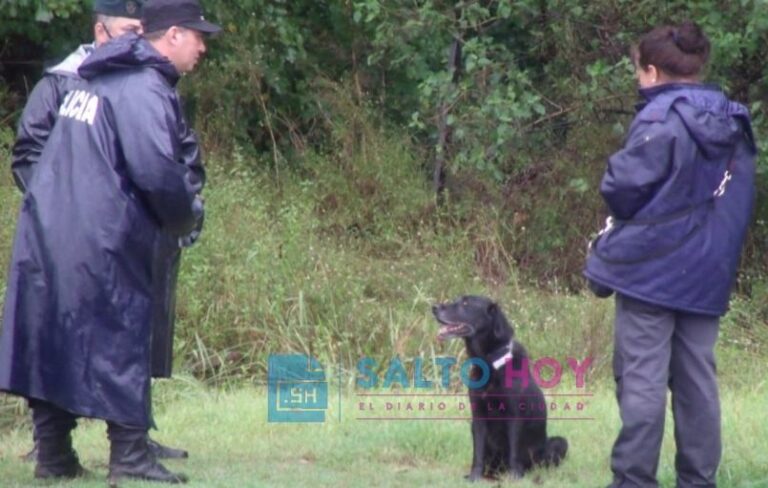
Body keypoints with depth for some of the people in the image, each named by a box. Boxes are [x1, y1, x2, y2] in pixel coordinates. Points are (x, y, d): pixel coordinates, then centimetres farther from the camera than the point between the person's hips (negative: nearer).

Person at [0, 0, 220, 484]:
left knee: (53, 341, 10)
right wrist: (185, 219, -4)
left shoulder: (98, 79, 18)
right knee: (121, 340, -1)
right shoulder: (143, 89, -12)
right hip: (100, 243, -9)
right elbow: (157, 172, -24)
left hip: (47, 232, 9)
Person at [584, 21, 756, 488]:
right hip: (709, 274, 7)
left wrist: (624, 221, 3)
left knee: (642, 376, -3)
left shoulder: (662, 118, -15)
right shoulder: (734, 123, 10)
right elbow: (740, 201, 16)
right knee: (697, 378, 11)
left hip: (652, 267, -7)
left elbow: (625, 186, -18)